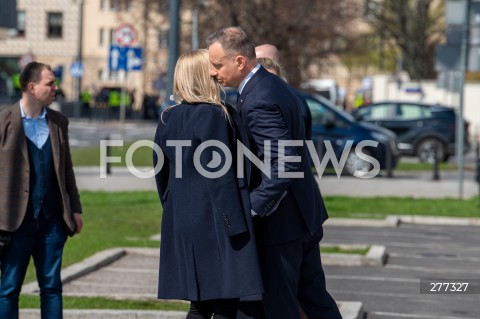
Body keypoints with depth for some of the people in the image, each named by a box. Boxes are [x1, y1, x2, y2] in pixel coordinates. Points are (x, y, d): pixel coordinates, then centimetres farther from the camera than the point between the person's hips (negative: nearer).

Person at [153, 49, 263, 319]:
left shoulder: (168, 119, 10)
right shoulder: (215, 115, -12)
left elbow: (161, 174, 16)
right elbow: (219, 175, -17)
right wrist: (234, 223, -15)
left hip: (181, 223, 8)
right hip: (215, 223, -8)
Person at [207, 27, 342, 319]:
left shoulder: (259, 101, -23)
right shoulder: (274, 85, 9)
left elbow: (283, 165, -30)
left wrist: (251, 208, -25)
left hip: (281, 221, -10)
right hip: (305, 212, 10)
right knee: (314, 294, 18)